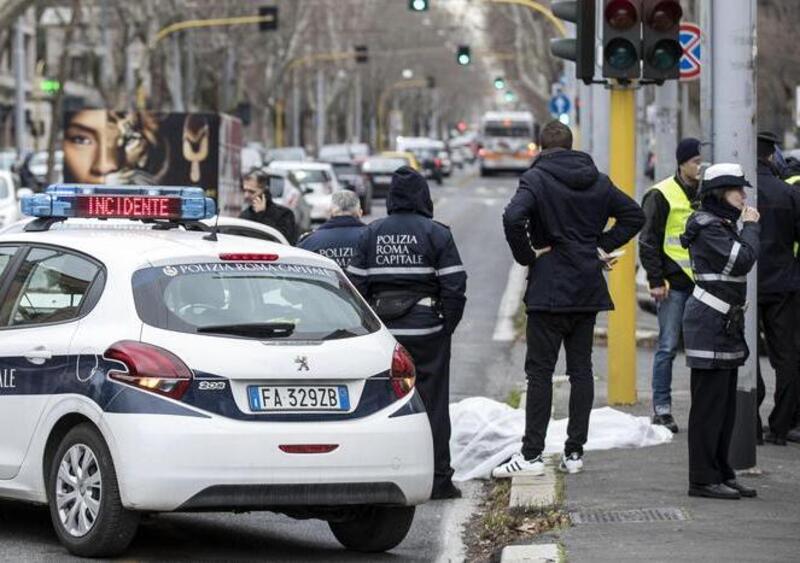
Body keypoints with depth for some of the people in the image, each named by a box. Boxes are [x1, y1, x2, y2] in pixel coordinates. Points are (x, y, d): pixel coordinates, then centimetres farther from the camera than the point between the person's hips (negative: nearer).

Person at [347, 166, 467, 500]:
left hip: (383, 332, 3)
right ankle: (437, 480, 1)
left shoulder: (371, 234, 6)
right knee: (431, 403, 1)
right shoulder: (436, 234, -3)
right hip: (426, 331, -3)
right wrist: (446, 327, 3)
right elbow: (454, 287, -7)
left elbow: (356, 285, 6)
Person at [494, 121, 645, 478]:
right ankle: (574, 452, 10)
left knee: (540, 371, -3)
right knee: (581, 369, 9)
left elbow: (513, 217, -25)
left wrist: (526, 256, -11)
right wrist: (604, 246, 12)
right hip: (588, 289, 5)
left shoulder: (537, 178, -8)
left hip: (549, 290, -5)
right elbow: (634, 215, 16)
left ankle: (532, 454, -6)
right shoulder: (598, 182, 9)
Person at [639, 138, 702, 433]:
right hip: (674, 284, -5)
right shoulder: (662, 195, -5)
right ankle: (662, 408, 4)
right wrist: (656, 280, -11)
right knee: (668, 347, -3)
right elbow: (648, 241, -6)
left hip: (702, 283, 5)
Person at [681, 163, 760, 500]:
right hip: (710, 326, -10)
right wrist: (751, 227, -11)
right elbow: (743, 260, -23)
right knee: (709, 404, -7)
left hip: (725, 325, 10)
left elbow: (740, 264, 22)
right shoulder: (709, 227, -14)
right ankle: (703, 479, -4)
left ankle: (721, 474, 18)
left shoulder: (721, 226, 18)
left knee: (725, 405, 13)